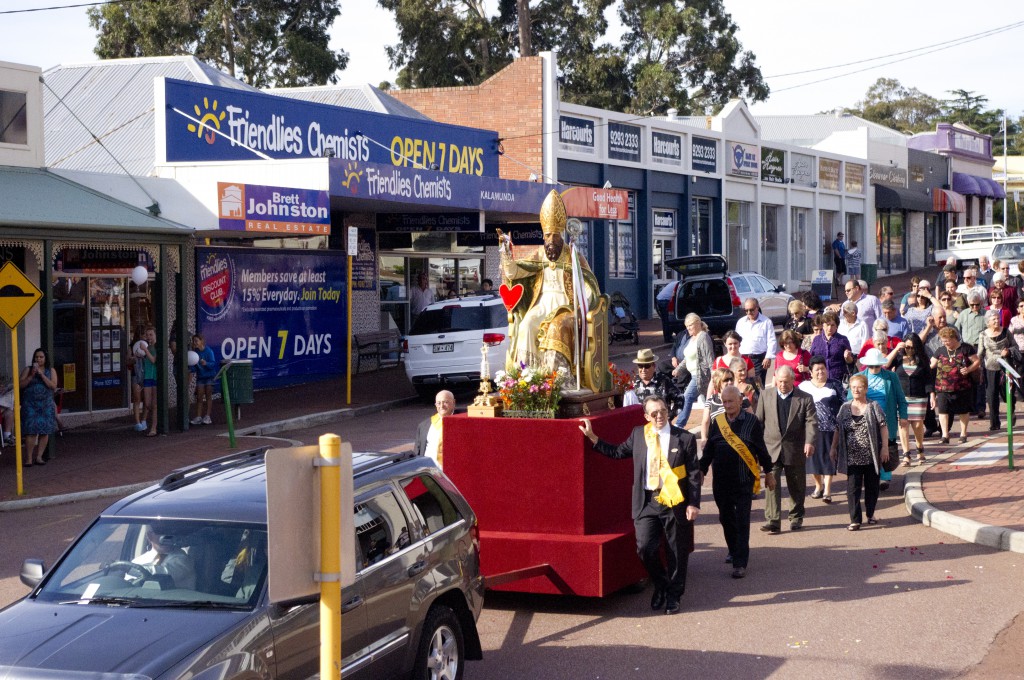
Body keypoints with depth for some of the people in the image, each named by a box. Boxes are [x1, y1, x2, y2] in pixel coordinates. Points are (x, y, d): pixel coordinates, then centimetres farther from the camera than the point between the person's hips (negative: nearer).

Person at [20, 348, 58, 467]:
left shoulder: (50, 371, 7)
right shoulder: (28, 369, 6)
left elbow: (53, 386, -5)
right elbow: (21, 384, -1)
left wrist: (41, 374, -13)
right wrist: (31, 375, -12)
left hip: (46, 405, 2)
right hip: (30, 404, -2)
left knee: (45, 431, -2)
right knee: (30, 431, -9)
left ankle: (39, 457, 7)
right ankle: (29, 459, -7)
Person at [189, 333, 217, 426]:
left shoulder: (208, 351, -14)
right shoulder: (195, 352, -1)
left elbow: (213, 364, -17)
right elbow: (194, 368, 1)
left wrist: (206, 363, -35)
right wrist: (190, 368, -21)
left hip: (209, 376, -4)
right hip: (200, 377, 4)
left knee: (208, 396, 1)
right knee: (199, 397, 4)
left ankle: (207, 416, 4)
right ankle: (198, 417, 4)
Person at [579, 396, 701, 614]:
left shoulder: (685, 439, -4)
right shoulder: (638, 435, 6)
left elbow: (694, 474, -3)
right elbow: (618, 452, 17)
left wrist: (694, 504, -10)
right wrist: (592, 438, 15)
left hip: (675, 503, -2)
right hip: (647, 502, 2)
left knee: (676, 553, 7)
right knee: (645, 548, -8)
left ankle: (673, 596, 27)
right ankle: (660, 586, 20)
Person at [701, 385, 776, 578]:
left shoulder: (752, 422, -3)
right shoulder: (717, 422, 6)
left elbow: (761, 449, 3)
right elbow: (708, 450, 12)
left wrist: (768, 472, 7)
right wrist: (701, 471, 9)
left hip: (743, 480, -4)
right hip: (721, 481, 4)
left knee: (742, 521, -5)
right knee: (725, 518, 13)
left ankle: (740, 563, -4)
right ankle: (734, 550, 34)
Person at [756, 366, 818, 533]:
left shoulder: (805, 398, 0)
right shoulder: (766, 396, 6)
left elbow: (811, 422, -8)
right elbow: (759, 421, 9)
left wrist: (810, 442, -24)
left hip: (795, 450, 0)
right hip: (771, 448, 0)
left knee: (797, 486, 11)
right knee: (772, 484, -11)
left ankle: (796, 518, 28)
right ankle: (772, 520, -12)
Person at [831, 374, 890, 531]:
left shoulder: (873, 407, -1)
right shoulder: (845, 408, 6)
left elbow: (883, 427, -3)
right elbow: (837, 429, 12)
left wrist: (885, 447, -9)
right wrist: (833, 447, 10)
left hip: (872, 457, -1)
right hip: (852, 457, 1)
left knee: (872, 486, 10)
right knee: (853, 488, -4)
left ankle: (870, 514, 29)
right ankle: (855, 519, -1)